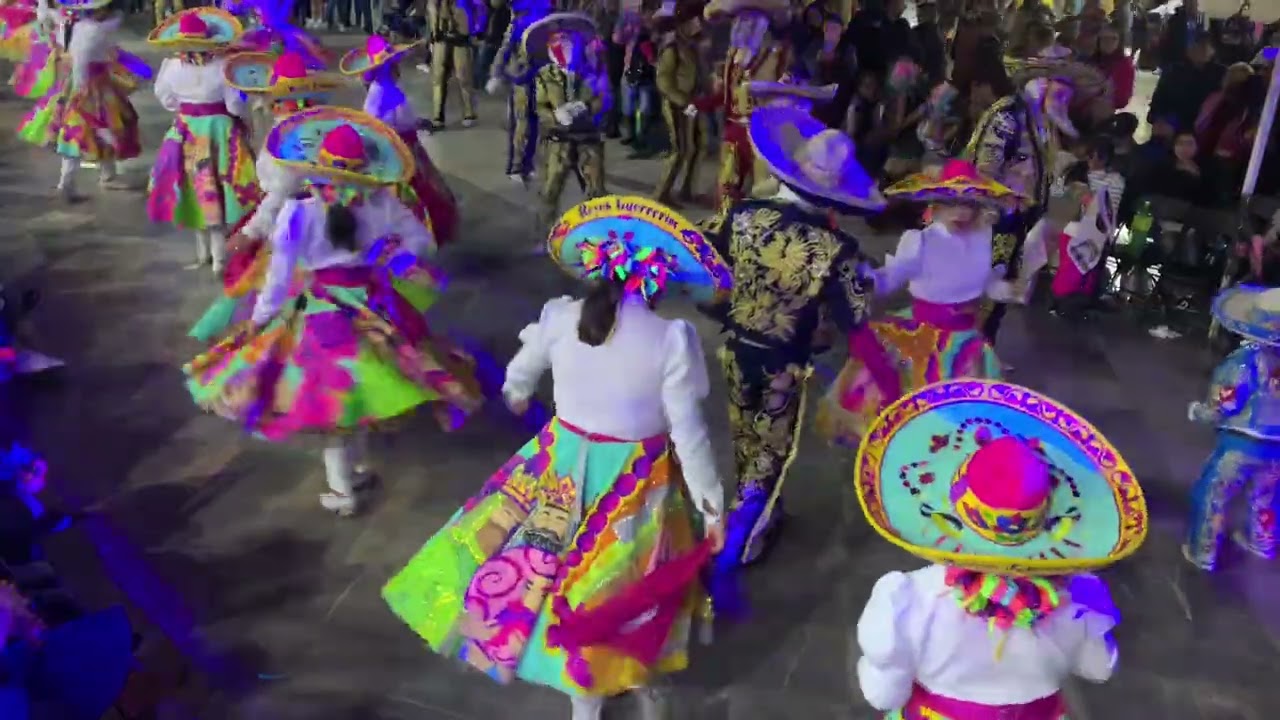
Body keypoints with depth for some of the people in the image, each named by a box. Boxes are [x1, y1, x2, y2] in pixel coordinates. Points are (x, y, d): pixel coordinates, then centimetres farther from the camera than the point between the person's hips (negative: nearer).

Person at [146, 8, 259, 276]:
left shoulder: (172, 66, -8)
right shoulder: (222, 66, -18)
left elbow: (166, 99, 5)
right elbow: (235, 104, -13)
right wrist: (247, 123, 6)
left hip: (187, 133, 3)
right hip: (220, 131, -3)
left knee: (197, 192, 16)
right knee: (218, 193, 3)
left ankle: (204, 253, 27)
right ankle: (219, 258, 5)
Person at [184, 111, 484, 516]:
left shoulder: (297, 212, -17)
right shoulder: (381, 203, -10)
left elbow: (281, 276, -10)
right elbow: (422, 239, 4)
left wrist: (259, 319, 3)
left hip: (320, 312, -3)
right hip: (371, 307, 3)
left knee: (328, 396, 9)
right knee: (355, 388, 22)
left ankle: (342, 491, 20)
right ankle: (357, 468, 39)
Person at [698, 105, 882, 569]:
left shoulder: (742, 215, -15)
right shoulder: (833, 249, -24)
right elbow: (854, 321, -19)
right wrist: (861, 280, -1)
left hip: (737, 349, 4)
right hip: (784, 365, -4)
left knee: (745, 435, 25)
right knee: (772, 447, 16)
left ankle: (757, 512, 47)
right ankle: (743, 539, 22)